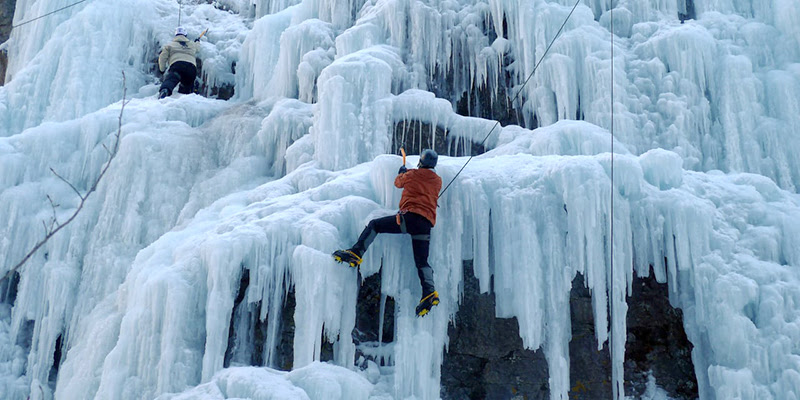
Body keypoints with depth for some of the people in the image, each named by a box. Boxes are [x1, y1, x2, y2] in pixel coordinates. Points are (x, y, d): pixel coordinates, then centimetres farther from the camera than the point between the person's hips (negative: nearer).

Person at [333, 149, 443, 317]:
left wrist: (402, 172, 53)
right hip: (427, 223, 5)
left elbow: (398, 182, 31)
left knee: (374, 224, 5)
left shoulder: (412, 174, 10)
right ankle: (429, 292, -16)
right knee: (421, 261, 4)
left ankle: (356, 253, -11)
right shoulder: (438, 181, 21)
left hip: (410, 216, -5)